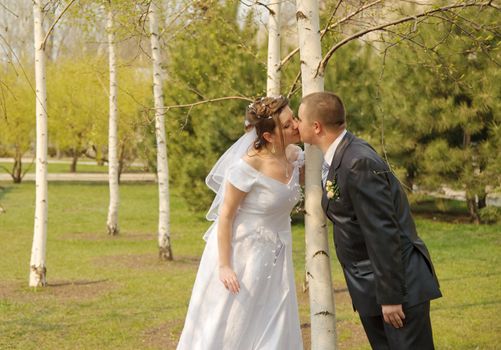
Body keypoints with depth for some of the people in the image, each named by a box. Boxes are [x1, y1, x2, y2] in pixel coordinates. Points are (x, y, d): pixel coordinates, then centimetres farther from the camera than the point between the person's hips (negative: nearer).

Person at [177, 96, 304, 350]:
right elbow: (225, 216, -16)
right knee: (227, 327, 6)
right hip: (241, 252, -6)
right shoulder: (248, 165, -23)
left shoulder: (294, 155, -5)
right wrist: (224, 265, -19)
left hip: (275, 256, 6)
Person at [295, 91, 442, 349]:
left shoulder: (359, 163, -22)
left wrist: (390, 296, -21)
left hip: (399, 281, -9)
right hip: (368, 287, 10)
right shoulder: (339, 156, 7)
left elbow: (383, 233, -23)